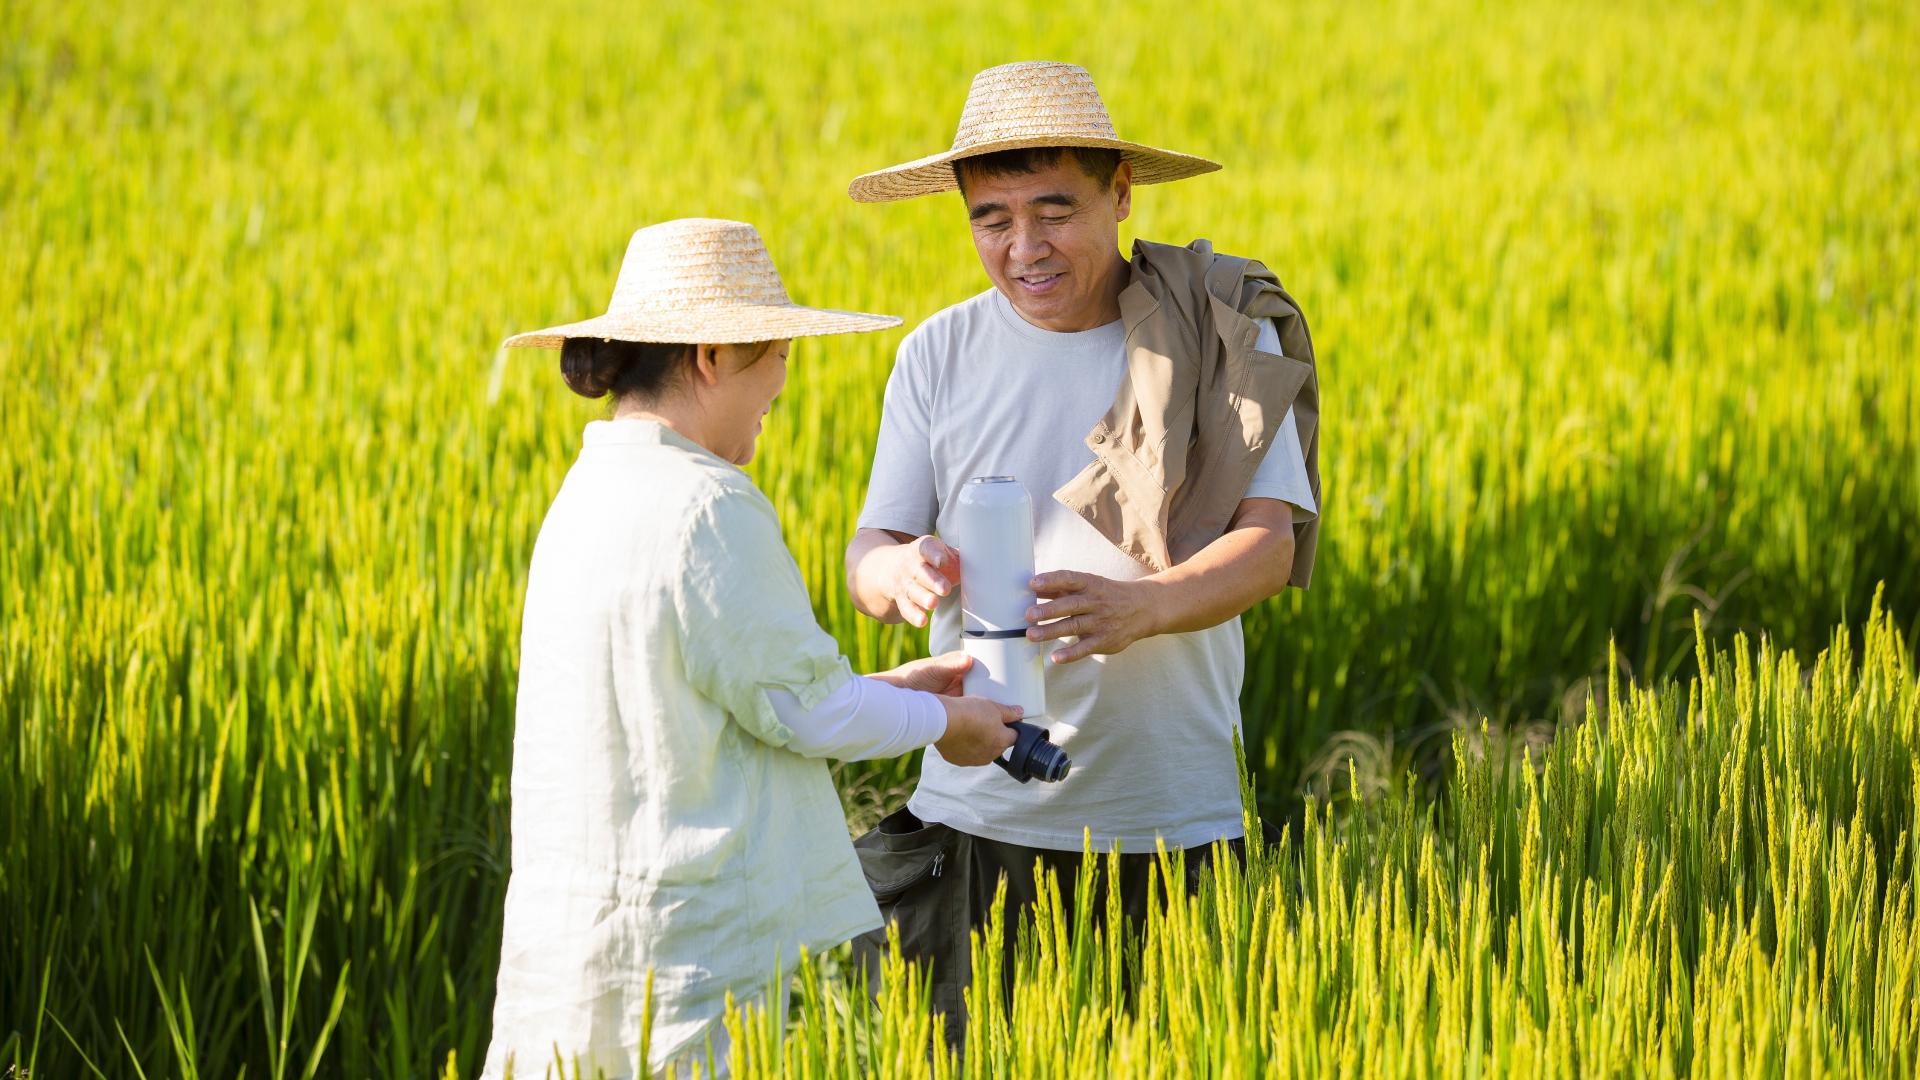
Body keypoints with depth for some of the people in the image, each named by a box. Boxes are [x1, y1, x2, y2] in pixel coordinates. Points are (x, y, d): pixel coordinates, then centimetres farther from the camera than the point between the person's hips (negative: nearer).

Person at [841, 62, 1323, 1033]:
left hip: (1170, 815, -1)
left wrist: (1145, 604, -29)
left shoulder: (1223, 341, -1)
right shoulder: (938, 355, 4)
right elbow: (870, 547, 2)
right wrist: (894, 573, -24)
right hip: (977, 801, 1)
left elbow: (1270, 543, -8)